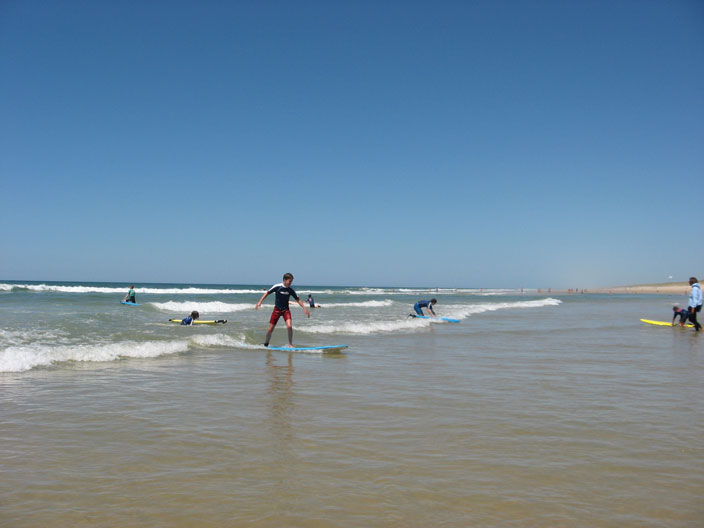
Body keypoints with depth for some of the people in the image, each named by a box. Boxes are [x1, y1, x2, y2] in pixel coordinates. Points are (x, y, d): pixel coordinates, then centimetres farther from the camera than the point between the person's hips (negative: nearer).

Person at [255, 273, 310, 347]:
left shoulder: (291, 290, -6)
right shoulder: (277, 287, -12)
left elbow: (298, 300, 0)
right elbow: (267, 293, -3)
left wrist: (305, 308, -9)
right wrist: (260, 302, -9)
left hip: (286, 310, 1)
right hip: (277, 309, -1)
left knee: (289, 326, -21)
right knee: (270, 329, 0)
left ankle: (290, 344, -5)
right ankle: (266, 343, 27)